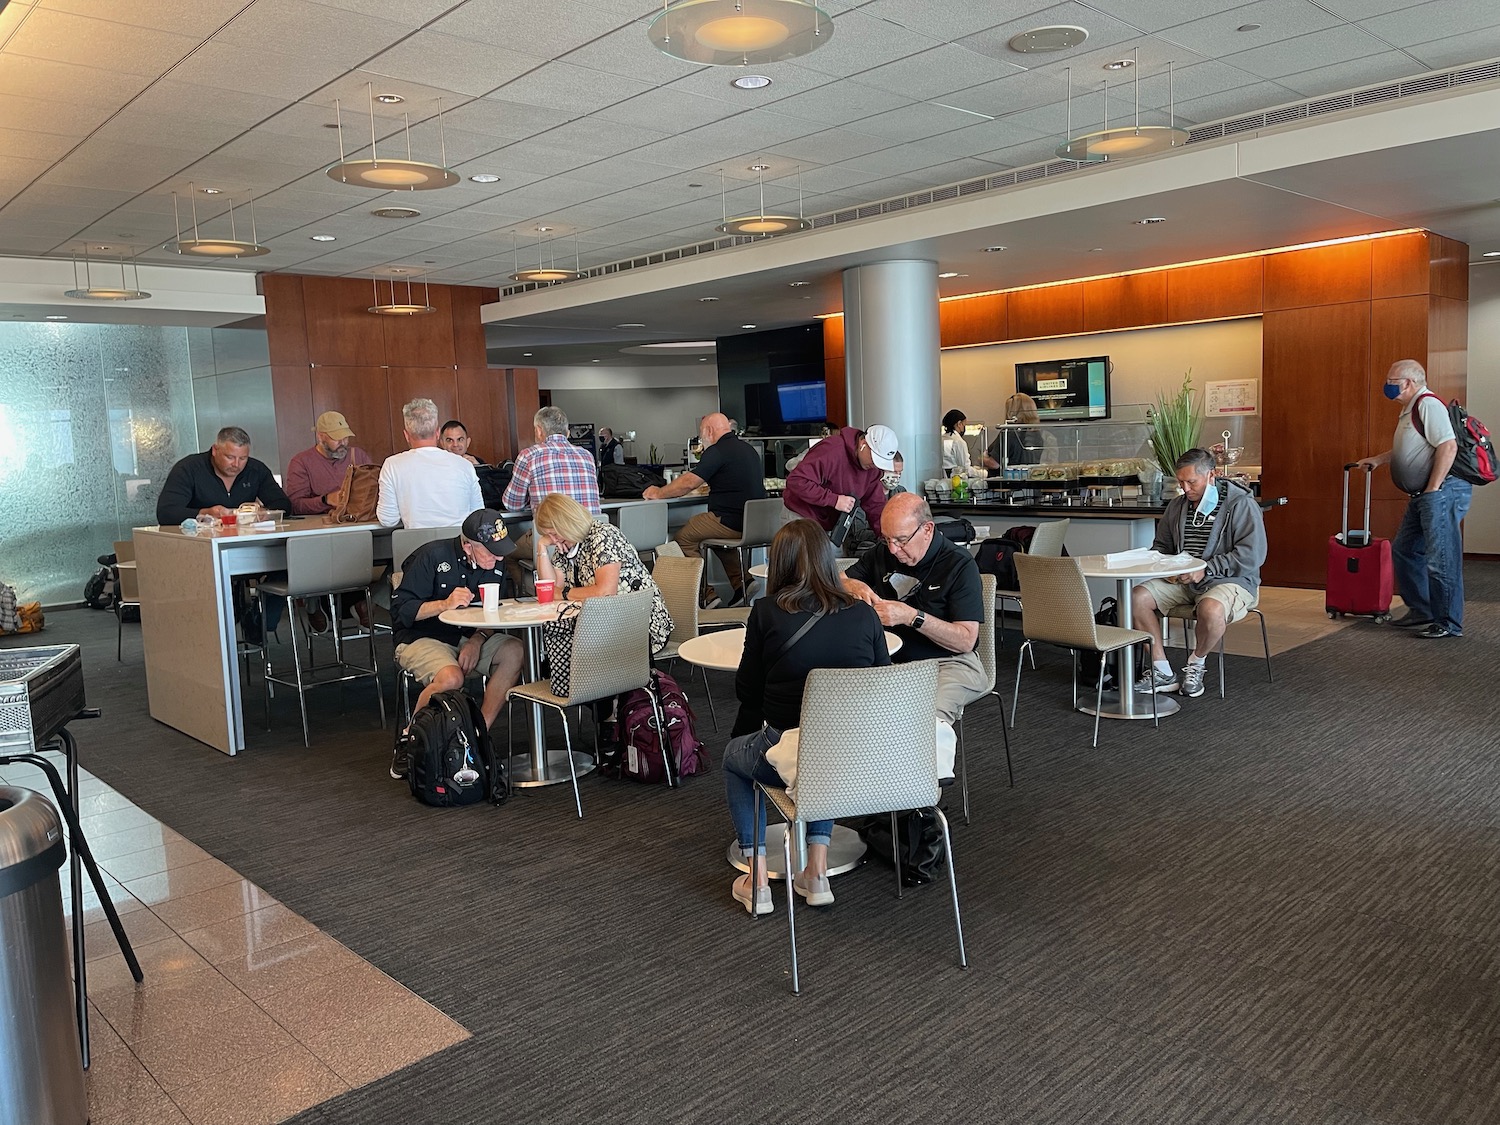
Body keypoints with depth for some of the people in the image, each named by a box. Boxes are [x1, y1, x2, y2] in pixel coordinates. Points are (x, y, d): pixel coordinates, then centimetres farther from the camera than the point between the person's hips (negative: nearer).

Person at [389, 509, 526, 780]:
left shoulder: (496, 564, 1)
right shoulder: (433, 556, -15)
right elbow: (400, 610, -15)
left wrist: (477, 640, -15)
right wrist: (444, 604, -28)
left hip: (471, 636, 5)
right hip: (422, 638, -5)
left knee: (513, 651, -23)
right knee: (451, 677, -35)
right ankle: (408, 738, -10)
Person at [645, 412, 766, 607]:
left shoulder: (717, 451, -12)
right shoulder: (748, 449, 16)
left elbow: (688, 483, -15)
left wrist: (658, 493, -1)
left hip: (732, 523, -9)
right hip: (756, 522, 9)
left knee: (683, 538, 0)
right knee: (720, 533, 34)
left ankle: (705, 597, 1)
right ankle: (740, 584, 18)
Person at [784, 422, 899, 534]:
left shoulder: (873, 466, -3)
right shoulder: (831, 451, -28)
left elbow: (875, 504, 4)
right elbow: (796, 481, -33)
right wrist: (834, 500, -33)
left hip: (830, 526, 7)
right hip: (801, 518, -7)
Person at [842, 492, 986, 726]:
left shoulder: (960, 564, -9)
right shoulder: (882, 553, 8)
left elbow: (966, 641, -14)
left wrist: (911, 616, -25)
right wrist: (853, 586, -7)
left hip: (947, 661, -5)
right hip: (892, 659, 5)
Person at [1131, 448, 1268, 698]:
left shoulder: (1241, 504, -8)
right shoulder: (1177, 506, 12)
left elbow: (1251, 555, -17)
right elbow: (1160, 546, 24)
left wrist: (1205, 569, -21)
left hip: (1231, 581, -6)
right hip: (1182, 582, 6)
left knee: (1210, 609, -40)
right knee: (1138, 597, -16)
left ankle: (1196, 663, -7)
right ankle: (1162, 672, -10)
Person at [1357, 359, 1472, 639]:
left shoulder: (1428, 404, -14)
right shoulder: (1410, 409, 18)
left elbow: (1448, 446, -24)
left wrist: (1433, 489, -21)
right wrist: (1377, 459, 29)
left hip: (1443, 491, -11)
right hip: (1423, 497, 11)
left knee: (1440, 559, -8)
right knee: (1404, 550, 16)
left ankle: (1449, 623, 0)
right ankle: (1421, 611, 25)